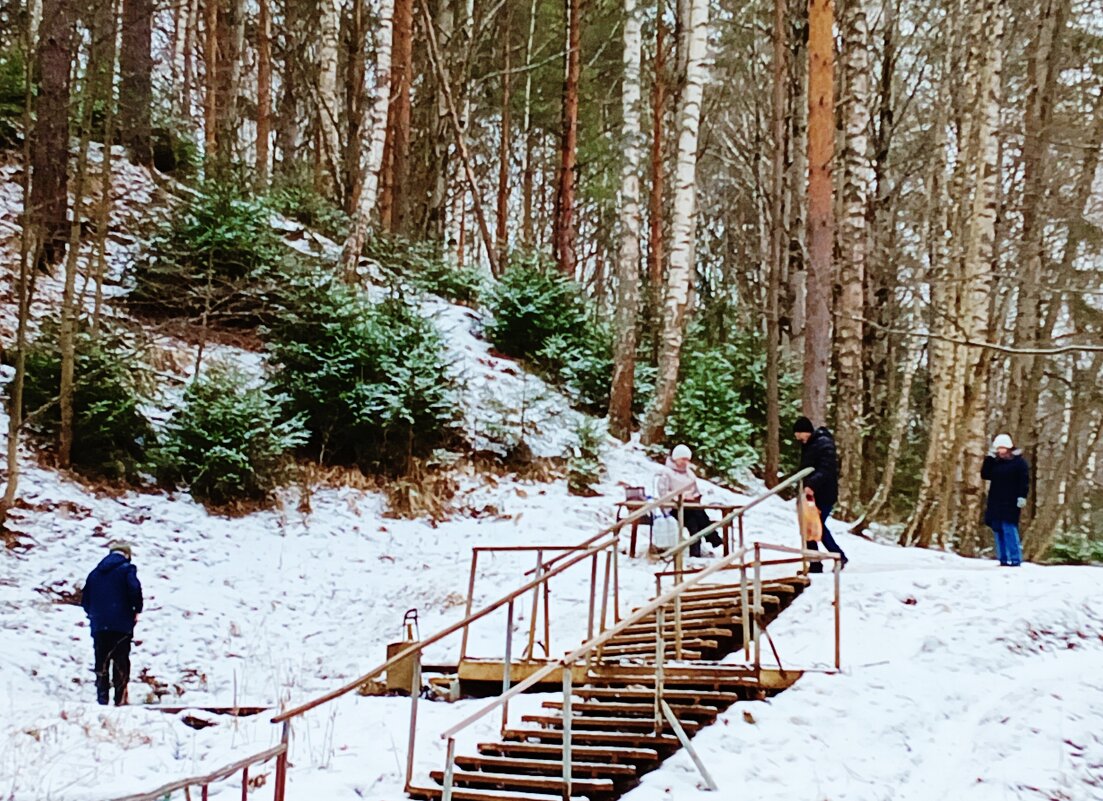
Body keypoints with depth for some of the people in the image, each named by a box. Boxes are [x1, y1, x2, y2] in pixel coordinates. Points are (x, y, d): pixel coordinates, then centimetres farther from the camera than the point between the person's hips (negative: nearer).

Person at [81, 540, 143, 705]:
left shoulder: (95, 572, 16)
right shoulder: (126, 569, -3)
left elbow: (85, 599, 17)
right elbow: (135, 589, -17)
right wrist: (137, 610, -3)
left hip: (99, 625, 4)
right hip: (121, 624, -4)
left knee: (101, 663, 8)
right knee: (121, 662, -1)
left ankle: (102, 698, 4)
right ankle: (120, 700, -5)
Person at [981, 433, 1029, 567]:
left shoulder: (1019, 462, -2)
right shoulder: (995, 462, 15)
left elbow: (1024, 481, -8)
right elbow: (985, 475, 7)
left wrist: (1022, 496, -17)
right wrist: (989, 458, 1)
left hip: (1010, 503, -7)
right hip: (996, 502, 7)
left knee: (1009, 529, -14)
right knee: (998, 530, 5)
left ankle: (1015, 560, -14)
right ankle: (1003, 559, 9)